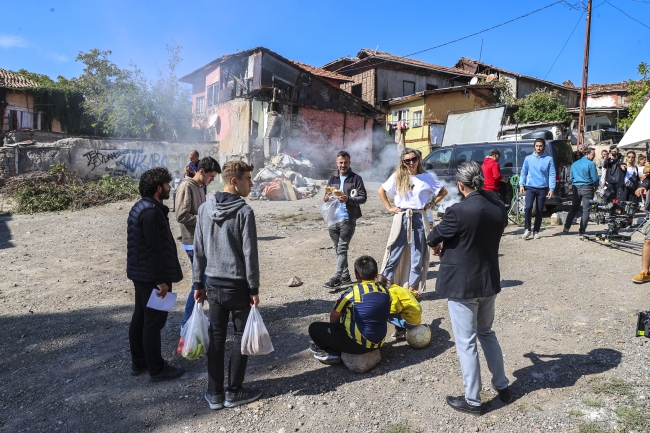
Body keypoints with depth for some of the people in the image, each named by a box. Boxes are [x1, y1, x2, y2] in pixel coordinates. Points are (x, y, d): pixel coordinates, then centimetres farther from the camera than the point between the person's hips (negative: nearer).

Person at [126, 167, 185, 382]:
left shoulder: (140, 207, 11)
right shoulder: (152, 212, -22)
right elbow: (154, 249, -24)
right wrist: (161, 280, -21)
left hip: (140, 273, 10)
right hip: (151, 276, -10)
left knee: (140, 317, 17)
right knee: (154, 321, 0)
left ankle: (138, 363, 30)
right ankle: (156, 369, 12)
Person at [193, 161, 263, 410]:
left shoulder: (205, 209, 2)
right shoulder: (244, 212, -14)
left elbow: (198, 250, 6)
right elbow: (249, 254, -14)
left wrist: (198, 284, 13)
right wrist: (254, 288, -7)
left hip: (213, 284, 5)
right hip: (238, 285, -5)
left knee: (216, 337, 12)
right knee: (241, 336, 10)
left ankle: (215, 394, 20)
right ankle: (233, 393, 18)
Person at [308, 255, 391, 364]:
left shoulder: (353, 292, -16)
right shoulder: (385, 291, 0)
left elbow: (334, 316, -4)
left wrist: (333, 328, 19)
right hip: (378, 343, 6)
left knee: (314, 328, 5)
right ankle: (334, 351, 14)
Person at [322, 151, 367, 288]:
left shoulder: (356, 178, -1)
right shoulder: (332, 178, 13)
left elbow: (363, 197, -7)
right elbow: (326, 198, 15)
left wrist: (348, 199, -23)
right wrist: (327, 198, -9)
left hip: (348, 219, -5)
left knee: (342, 249, -8)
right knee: (338, 249, 11)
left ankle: (336, 278, -8)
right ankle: (345, 276, 22)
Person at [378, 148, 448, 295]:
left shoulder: (427, 177, 1)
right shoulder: (397, 177, 1)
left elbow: (443, 192, 12)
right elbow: (381, 191, 11)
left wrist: (431, 204, 2)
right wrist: (389, 207, 4)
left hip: (419, 218, 1)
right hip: (401, 217, -1)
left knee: (418, 254, 5)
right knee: (395, 253, 2)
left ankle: (413, 286, 16)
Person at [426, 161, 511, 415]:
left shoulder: (458, 211, -23)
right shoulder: (499, 208, -1)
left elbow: (434, 238, -10)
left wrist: (436, 245, 15)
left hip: (462, 284, -7)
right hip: (489, 280, 7)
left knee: (466, 342, 6)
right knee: (487, 333, 25)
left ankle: (472, 400, 19)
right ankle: (502, 386, 37)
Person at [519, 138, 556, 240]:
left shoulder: (549, 159, 2)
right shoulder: (528, 158, 6)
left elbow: (552, 175, 0)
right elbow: (523, 172, 9)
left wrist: (551, 189, -8)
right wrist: (521, 184, -2)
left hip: (542, 188, 0)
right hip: (530, 187, 0)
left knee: (539, 211, 5)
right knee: (528, 207, -16)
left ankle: (536, 231, 16)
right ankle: (527, 229, -2)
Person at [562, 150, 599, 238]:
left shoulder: (574, 164, 11)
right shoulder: (591, 164, -8)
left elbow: (571, 178, 17)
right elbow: (595, 178, -6)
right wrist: (595, 186, 10)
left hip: (576, 188, 5)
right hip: (587, 188, -5)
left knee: (574, 208, 16)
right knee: (586, 210, 1)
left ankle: (566, 227, 9)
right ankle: (581, 232, 0)